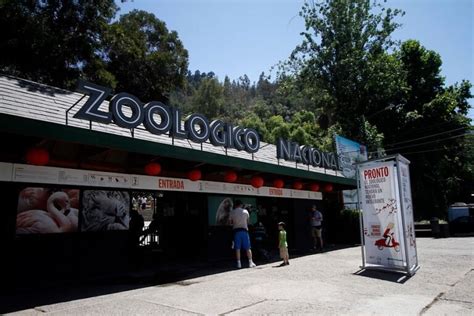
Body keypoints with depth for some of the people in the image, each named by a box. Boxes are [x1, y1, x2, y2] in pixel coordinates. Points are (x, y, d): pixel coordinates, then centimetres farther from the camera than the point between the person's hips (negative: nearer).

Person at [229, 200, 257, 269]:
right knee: (248, 248, 5)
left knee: (237, 248, 3)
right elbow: (247, 221, 14)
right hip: (244, 230, 0)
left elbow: (231, 222, 8)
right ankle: (250, 262, 6)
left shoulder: (232, 212, 2)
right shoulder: (245, 211, 6)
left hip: (236, 230, 0)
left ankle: (239, 263, 3)